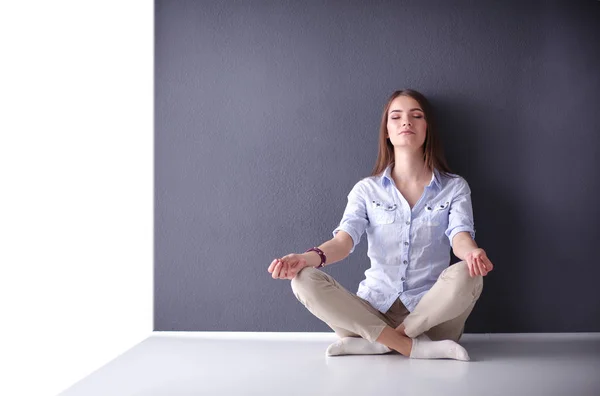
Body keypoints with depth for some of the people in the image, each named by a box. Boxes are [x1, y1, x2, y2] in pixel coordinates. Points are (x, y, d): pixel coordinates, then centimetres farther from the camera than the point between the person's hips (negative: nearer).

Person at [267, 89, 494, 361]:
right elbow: (344, 240, -7)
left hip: (432, 314, -1)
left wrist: (473, 253, -37)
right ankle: (414, 348, -26)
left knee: (466, 275, -33)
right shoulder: (367, 190, 8)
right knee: (304, 280, -24)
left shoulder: (454, 187, 7)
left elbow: (460, 236, -10)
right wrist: (310, 257, -30)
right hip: (373, 313, 1)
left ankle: (368, 342, -22)